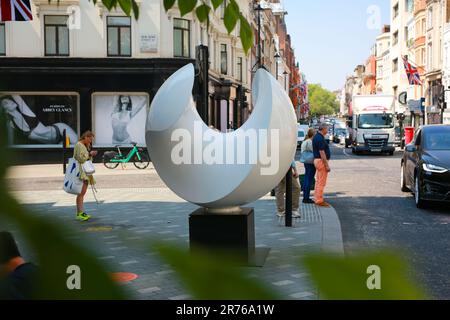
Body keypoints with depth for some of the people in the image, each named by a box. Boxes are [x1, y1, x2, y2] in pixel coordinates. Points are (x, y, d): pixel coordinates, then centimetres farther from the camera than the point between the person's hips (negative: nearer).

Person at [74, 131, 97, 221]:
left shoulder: (86, 146, 19)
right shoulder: (79, 145, -8)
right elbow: (80, 159, -17)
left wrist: (91, 155, 9)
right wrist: (89, 154, -12)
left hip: (86, 172, 9)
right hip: (80, 172, -9)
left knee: (82, 193, 8)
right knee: (81, 193, -15)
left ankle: (79, 212, 11)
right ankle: (81, 212, -19)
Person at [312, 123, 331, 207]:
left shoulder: (316, 137, 12)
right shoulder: (320, 138, -19)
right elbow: (322, 153, -23)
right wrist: (327, 165, -21)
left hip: (317, 160, 11)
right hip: (321, 161, -11)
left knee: (318, 181, 16)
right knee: (322, 182, -6)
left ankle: (317, 199, 22)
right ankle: (320, 201, -3)